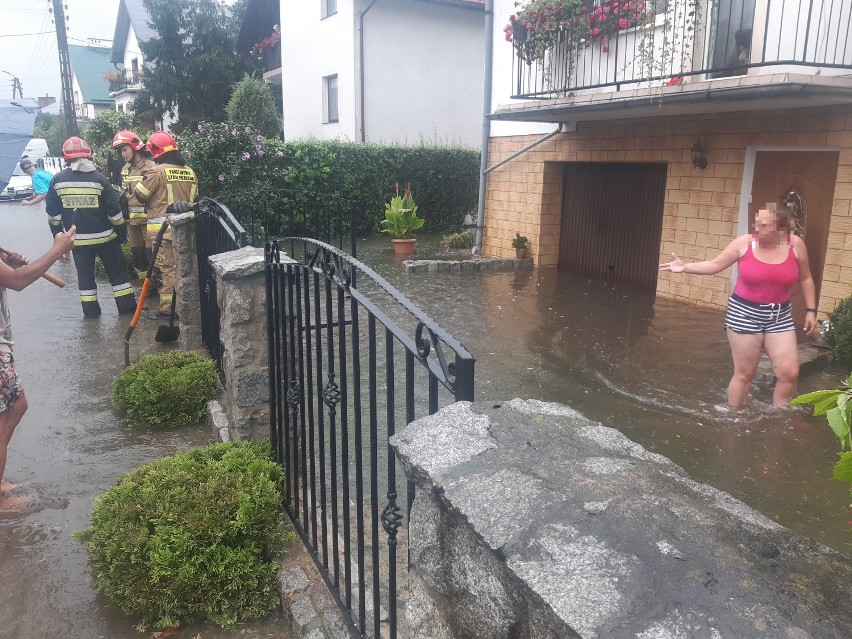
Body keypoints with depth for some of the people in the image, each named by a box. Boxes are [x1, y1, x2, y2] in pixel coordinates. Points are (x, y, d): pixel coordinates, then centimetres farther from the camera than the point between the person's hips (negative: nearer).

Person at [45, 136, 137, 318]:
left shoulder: (58, 180, -2)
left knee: (85, 273, 12)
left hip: (77, 239, 2)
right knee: (117, 270, 9)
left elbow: (53, 212, 4)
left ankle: (90, 310, 14)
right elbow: (114, 209, -8)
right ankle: (126, 305, 12)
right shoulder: (98, 178, -10)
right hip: (104, 236, -2)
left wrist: (57, 233, 16)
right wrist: (122, 231, 4)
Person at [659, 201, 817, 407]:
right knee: (744, 374, 4)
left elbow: (805, 279, 9)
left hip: (780, 316, 2)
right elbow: (713, 265, -3)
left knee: (789, 373, -2)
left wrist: (811, 310, 7)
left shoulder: (795, 244, -5)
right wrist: (685, 267, -17)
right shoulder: (744, 242, -10)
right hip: (744, 314, -2)